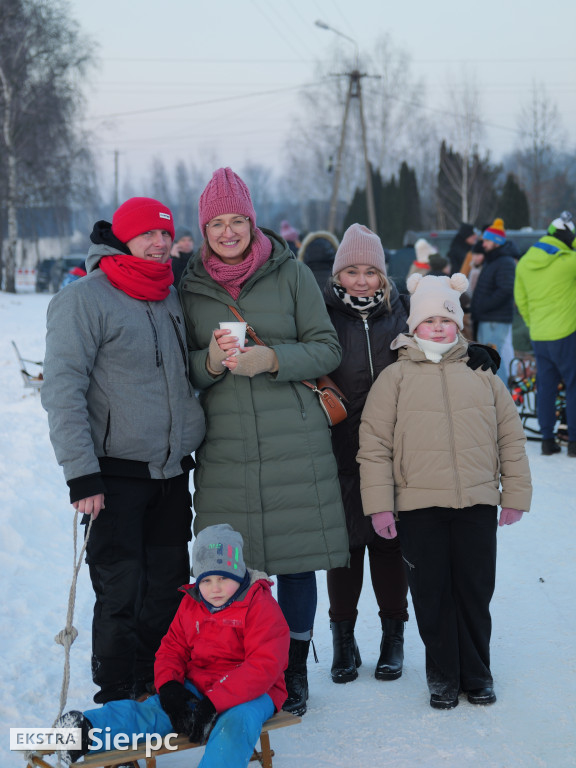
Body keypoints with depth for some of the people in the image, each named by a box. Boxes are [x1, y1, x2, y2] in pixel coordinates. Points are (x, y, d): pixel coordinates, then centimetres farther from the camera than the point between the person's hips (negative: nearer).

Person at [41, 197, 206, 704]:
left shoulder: (171, 298, 13)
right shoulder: (84, 299, -9)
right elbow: (63, 391, -14)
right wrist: (81, 473, -19)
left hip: (173, 472, 7)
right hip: (117, 473, -6)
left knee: (170, 589, 11)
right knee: (121, 594, -4)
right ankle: (117, 705, 8)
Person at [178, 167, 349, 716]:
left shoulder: (291, 274, 3)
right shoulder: (191, 286, 9)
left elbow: (326, 348, 1)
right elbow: (183, 369, 11)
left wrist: (271, 359, -15)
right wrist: (210, 362, -11)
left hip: (294, 441, -1)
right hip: (225, 442, 2)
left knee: (297, 558, 2)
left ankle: (294, 671, 17)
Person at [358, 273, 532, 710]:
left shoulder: (482, 376, 9)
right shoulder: (395, 378, 2)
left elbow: (511, 439, 12)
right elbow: (375, 445, -1)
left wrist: (515, 495, 9)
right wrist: (380, 505, -6)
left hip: (478, 504, 1)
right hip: (418, 508, -1)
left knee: (475, 591, 8)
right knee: (431, 595, 6)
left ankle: (477, 674, 24)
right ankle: (443, 677, 21)